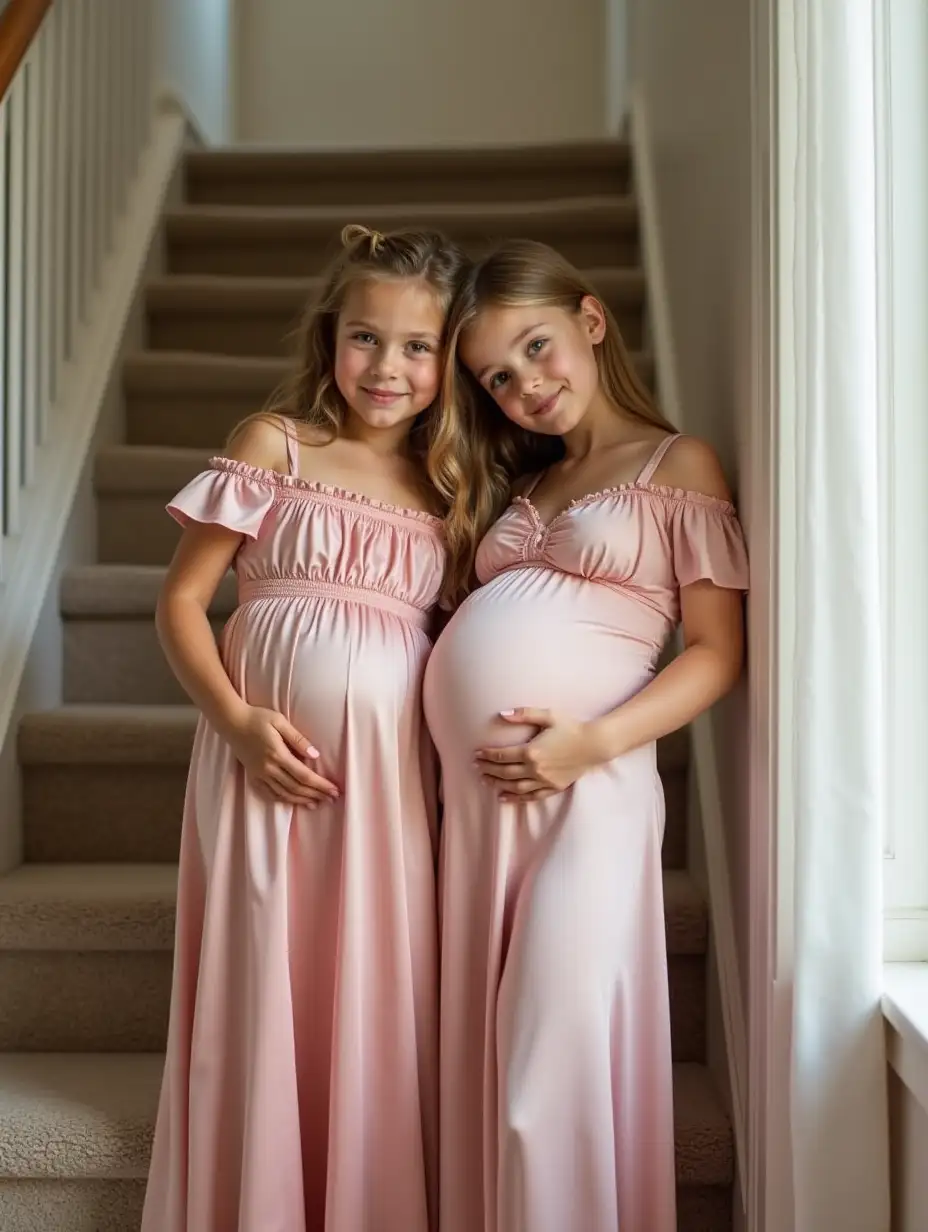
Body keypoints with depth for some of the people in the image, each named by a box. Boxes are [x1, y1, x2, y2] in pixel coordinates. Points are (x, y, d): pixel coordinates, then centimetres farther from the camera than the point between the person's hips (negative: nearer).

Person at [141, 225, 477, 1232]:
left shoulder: (448, 489, 13)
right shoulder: (275, 443, 3)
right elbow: (182, 598, -1)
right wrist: (236, 720, -14)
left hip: (395, 773, 3)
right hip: (271, 763, -2)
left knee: (381, 1009, 6)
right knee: (263, 992, 4)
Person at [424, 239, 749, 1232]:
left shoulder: (679, 465, 2)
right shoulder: (527, 487, 21)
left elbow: (718, 652, -5)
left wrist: (593, 742, -17)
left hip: (582, 784, -6)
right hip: (474, 789, 6)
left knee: (555, 1057, -6)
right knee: (484, 1047, 10)